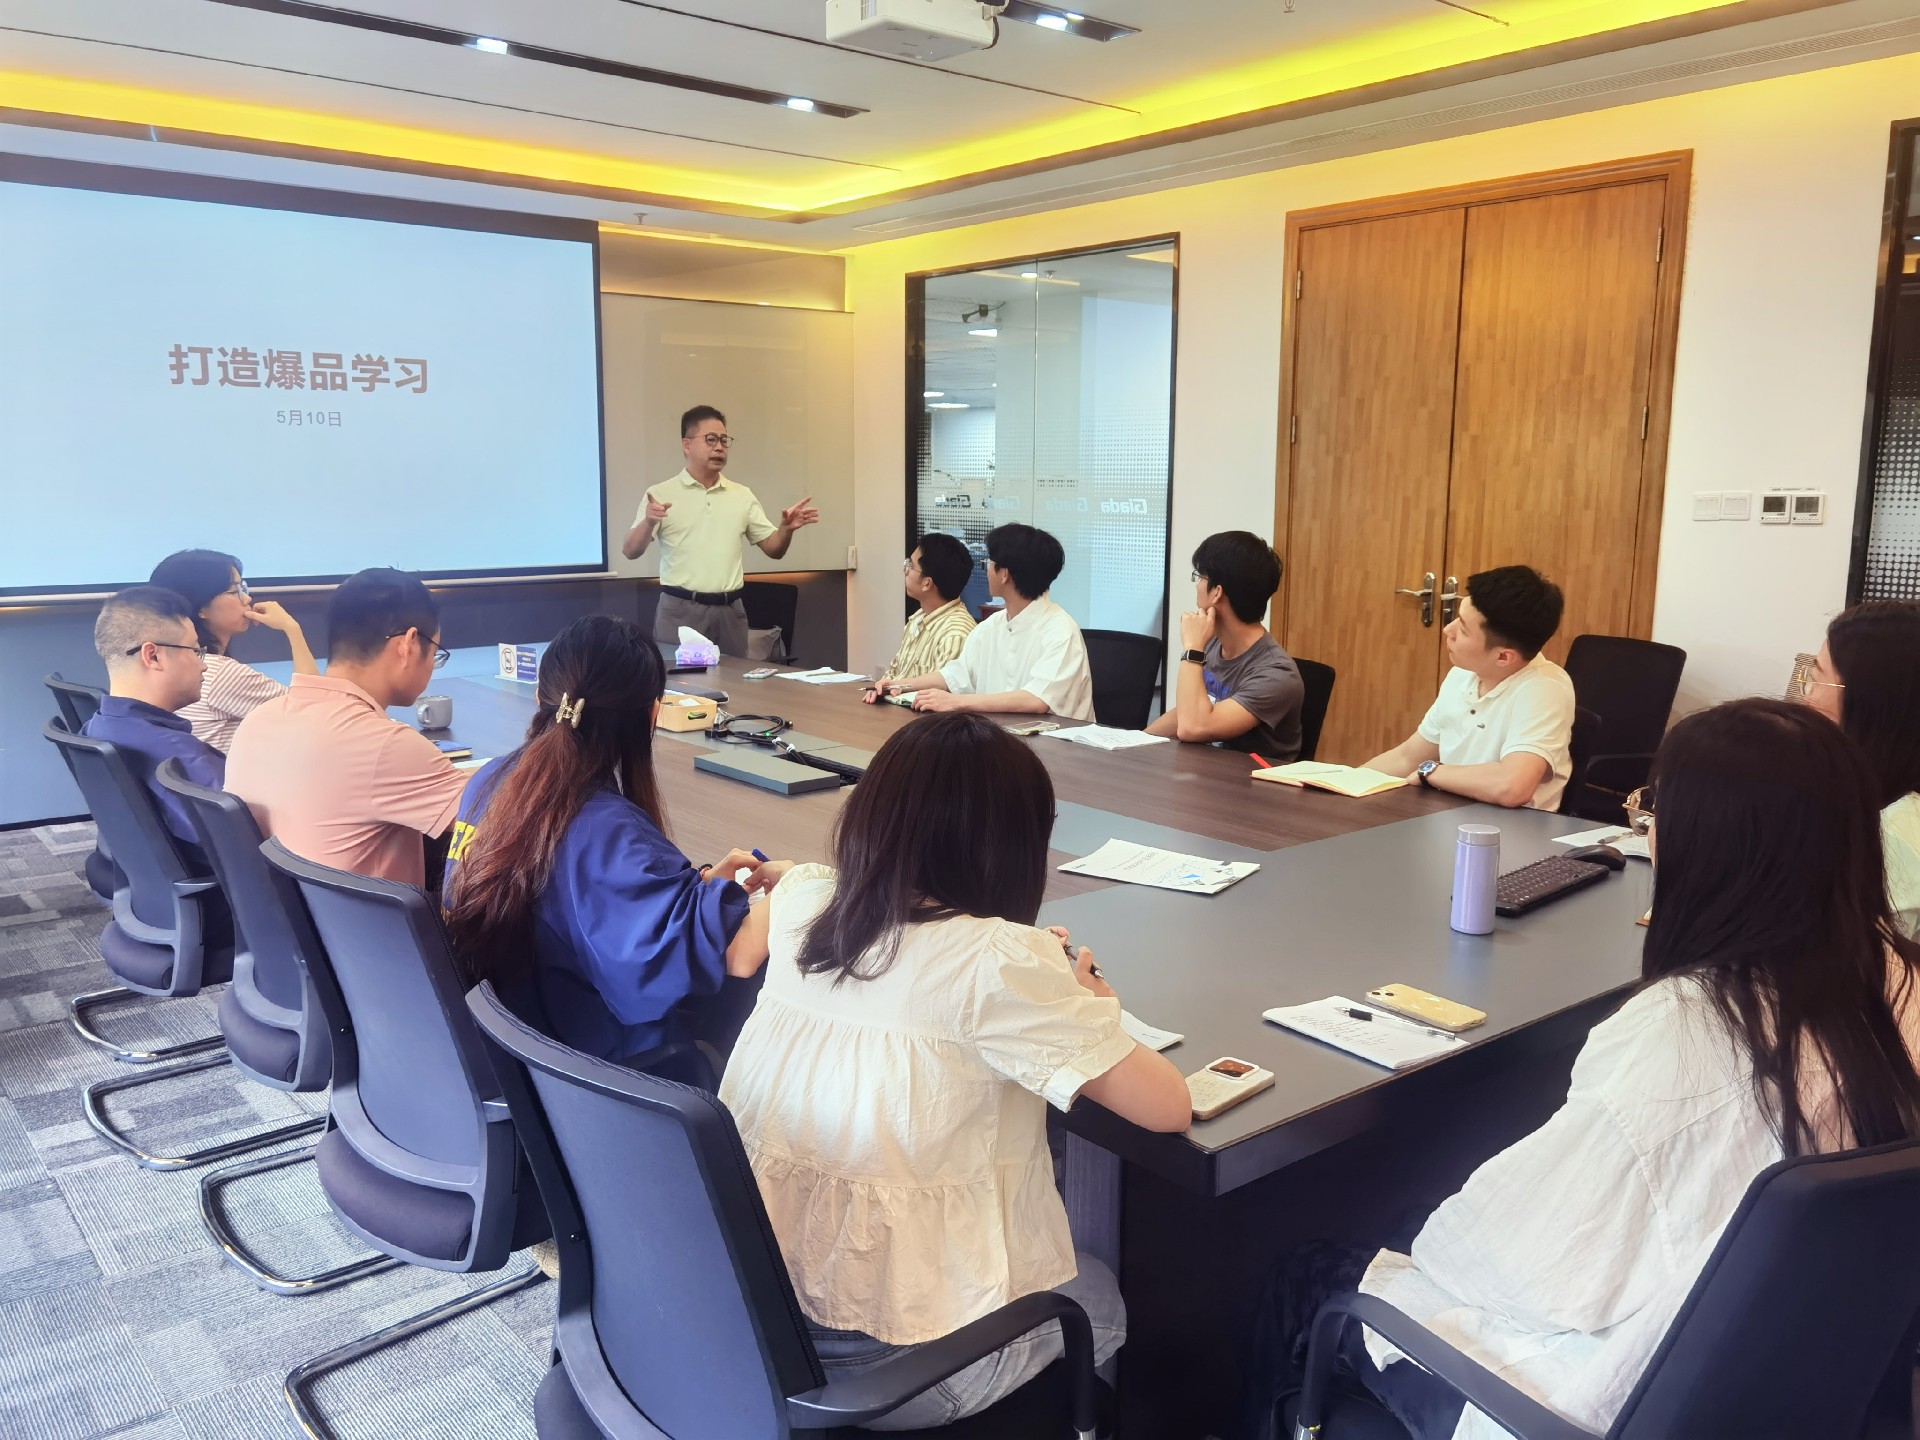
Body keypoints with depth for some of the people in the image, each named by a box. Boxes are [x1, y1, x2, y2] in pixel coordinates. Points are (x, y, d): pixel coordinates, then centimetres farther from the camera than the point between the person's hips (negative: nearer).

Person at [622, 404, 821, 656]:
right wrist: (648, 522, -27)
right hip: (680, 609, -3)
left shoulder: (742, 496, 11)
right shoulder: (661, 494, 0)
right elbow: (630, 551, -7)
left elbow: (773, 548, 12)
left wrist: (787, 528, -10)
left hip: (730, 610, 3)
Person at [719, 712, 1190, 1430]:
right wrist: (1084, 1008, 4)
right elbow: (1169, 1106, -16)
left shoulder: (803, 906, -4)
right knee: (1100, 1295, 26)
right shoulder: (995, 961, -22)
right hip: (894, 1369, -6)